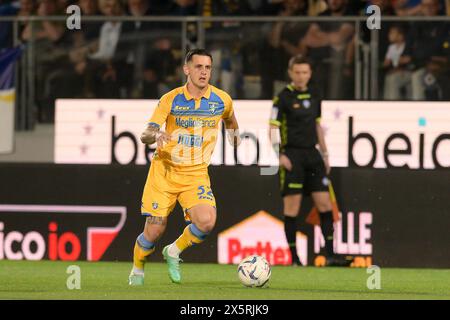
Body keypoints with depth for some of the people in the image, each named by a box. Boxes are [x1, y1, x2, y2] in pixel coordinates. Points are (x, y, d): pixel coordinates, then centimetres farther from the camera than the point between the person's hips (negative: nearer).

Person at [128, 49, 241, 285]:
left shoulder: (221, 100, -2)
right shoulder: (171, 100, -8)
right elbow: (145, 136, -14)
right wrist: (156, 135, -33)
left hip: (196, 174, 1)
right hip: (164, 170, -1)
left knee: (206, 222, -23)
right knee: (154, 230, -5)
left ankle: (174, 252, 5)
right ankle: (137, 270, 24)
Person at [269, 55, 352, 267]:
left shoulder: (315, 96, 12)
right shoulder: (283, 97, -5)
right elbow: (273, 128, -7)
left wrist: (324, 154, 19)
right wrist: (280, 155, -17)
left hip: (312, 154, 6)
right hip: (292, 155, -6)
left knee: (324, 203, 0)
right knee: (292, 206, -4)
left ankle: (330, 255, 2)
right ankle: (293, 256, 2)